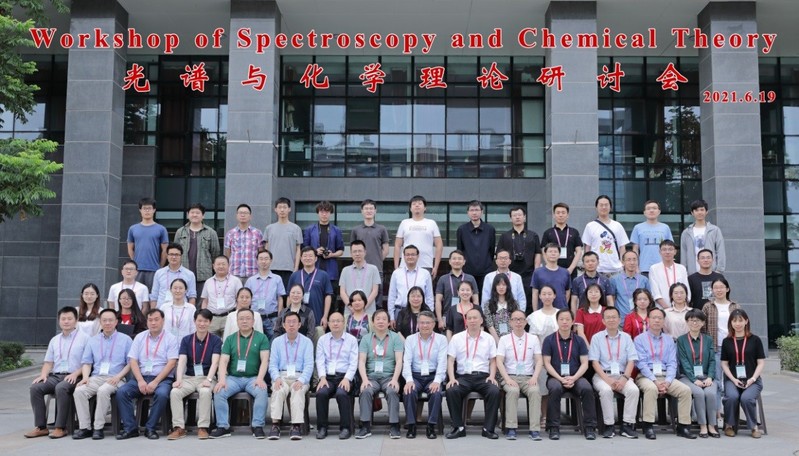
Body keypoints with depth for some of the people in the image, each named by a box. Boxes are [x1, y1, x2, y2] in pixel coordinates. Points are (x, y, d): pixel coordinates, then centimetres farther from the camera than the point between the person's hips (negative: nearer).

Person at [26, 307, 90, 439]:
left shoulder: (84, 338, 3)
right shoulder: (54, 340, 22)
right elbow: (48, 362, 20)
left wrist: (75, 374, -17)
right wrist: (43, 374, 0)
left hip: (74, 377, -6)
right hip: (55, 376, 6)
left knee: (61, 388, -36)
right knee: (35, 387, -21)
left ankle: (60, 427, -29)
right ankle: (41, 427, -19)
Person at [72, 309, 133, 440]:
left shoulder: (125, 340, 9)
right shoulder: (92, 341, 20)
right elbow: (86, 362, 15)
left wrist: (118, 376, -11)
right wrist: (85, 377, -5)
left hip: (115, 379, -4)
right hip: (96, 377, 4)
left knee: (103, 391, -35)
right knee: (79, 391, -26)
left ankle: (98, 428, -26)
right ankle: (85, 427, -21)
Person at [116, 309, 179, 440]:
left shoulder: (170, 339, 2)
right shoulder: (139, 337, 12)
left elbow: (171, 363, -7)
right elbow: (133, 361, 5)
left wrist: (155, 382, -16)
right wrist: (140, 381, -11)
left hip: (162, 378, -3)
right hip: (141, 377, 3)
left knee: (162, 394, -34)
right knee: (121, 392, -22)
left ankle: (150, 428, -18)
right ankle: (130, 428, -16)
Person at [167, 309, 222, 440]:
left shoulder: (215, 340, 1)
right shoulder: (186, 340, 8)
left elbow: (215, 362, -12)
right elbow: (182, 361, -5)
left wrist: (208, 380, -28)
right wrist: (179, 379, -22)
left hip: (206, 377, -2)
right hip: (189, 377, 2)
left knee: (205, 392, -34)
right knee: (174, 392, -26)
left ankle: (203, 427, -25)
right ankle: (179, 427, -19)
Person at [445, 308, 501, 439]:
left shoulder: (488, 339, 12)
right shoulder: (457, 338, 9)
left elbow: (493, 361, 11)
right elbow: (450, 360, 5)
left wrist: (492, 376, -6)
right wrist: (452, 378, -10)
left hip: (483, 377, 0)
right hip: (463, 376, 0)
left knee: (494, 391, -30)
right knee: (451, 391, -30)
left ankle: (488, 428, -16)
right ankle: (458, 427, -15)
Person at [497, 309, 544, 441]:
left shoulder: (533, 339, 13)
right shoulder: (504, 339, 8)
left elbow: (539, 361, 7)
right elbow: (499, 362, 0)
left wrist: (535, 377, -10)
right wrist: (507, 379, -14)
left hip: (528, 377, 1)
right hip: (510, 376, -1)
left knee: (535, 391, -31)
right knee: (512, 391, -34)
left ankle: (534, 429, -31)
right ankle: (511, 429, -33)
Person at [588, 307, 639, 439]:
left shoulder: (626, 337, 13)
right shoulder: (597, 337, 7)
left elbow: (631, 361, 5)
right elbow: (595, 362, -1)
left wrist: (624, 378, -12)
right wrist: (607, 379, -15)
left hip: (622, 375, 2)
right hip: (602, 375, -2)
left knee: (634, 389, -28)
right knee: (605, 390, -34)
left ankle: (627, 425, -19)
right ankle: (609, 425, -22)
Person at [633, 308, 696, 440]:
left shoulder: (669, 340, 16)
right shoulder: (640, 339, 4)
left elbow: (672, 363, 7)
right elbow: (641, 363, -6)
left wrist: (667, 382, -11)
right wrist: (655, 381, -18)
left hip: (665, 377, 4)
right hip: (646, 376, -4)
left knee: (685, 390, -20)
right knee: (651, 388, -36)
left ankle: (683, 426, -11)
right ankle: (648, 427, -29)